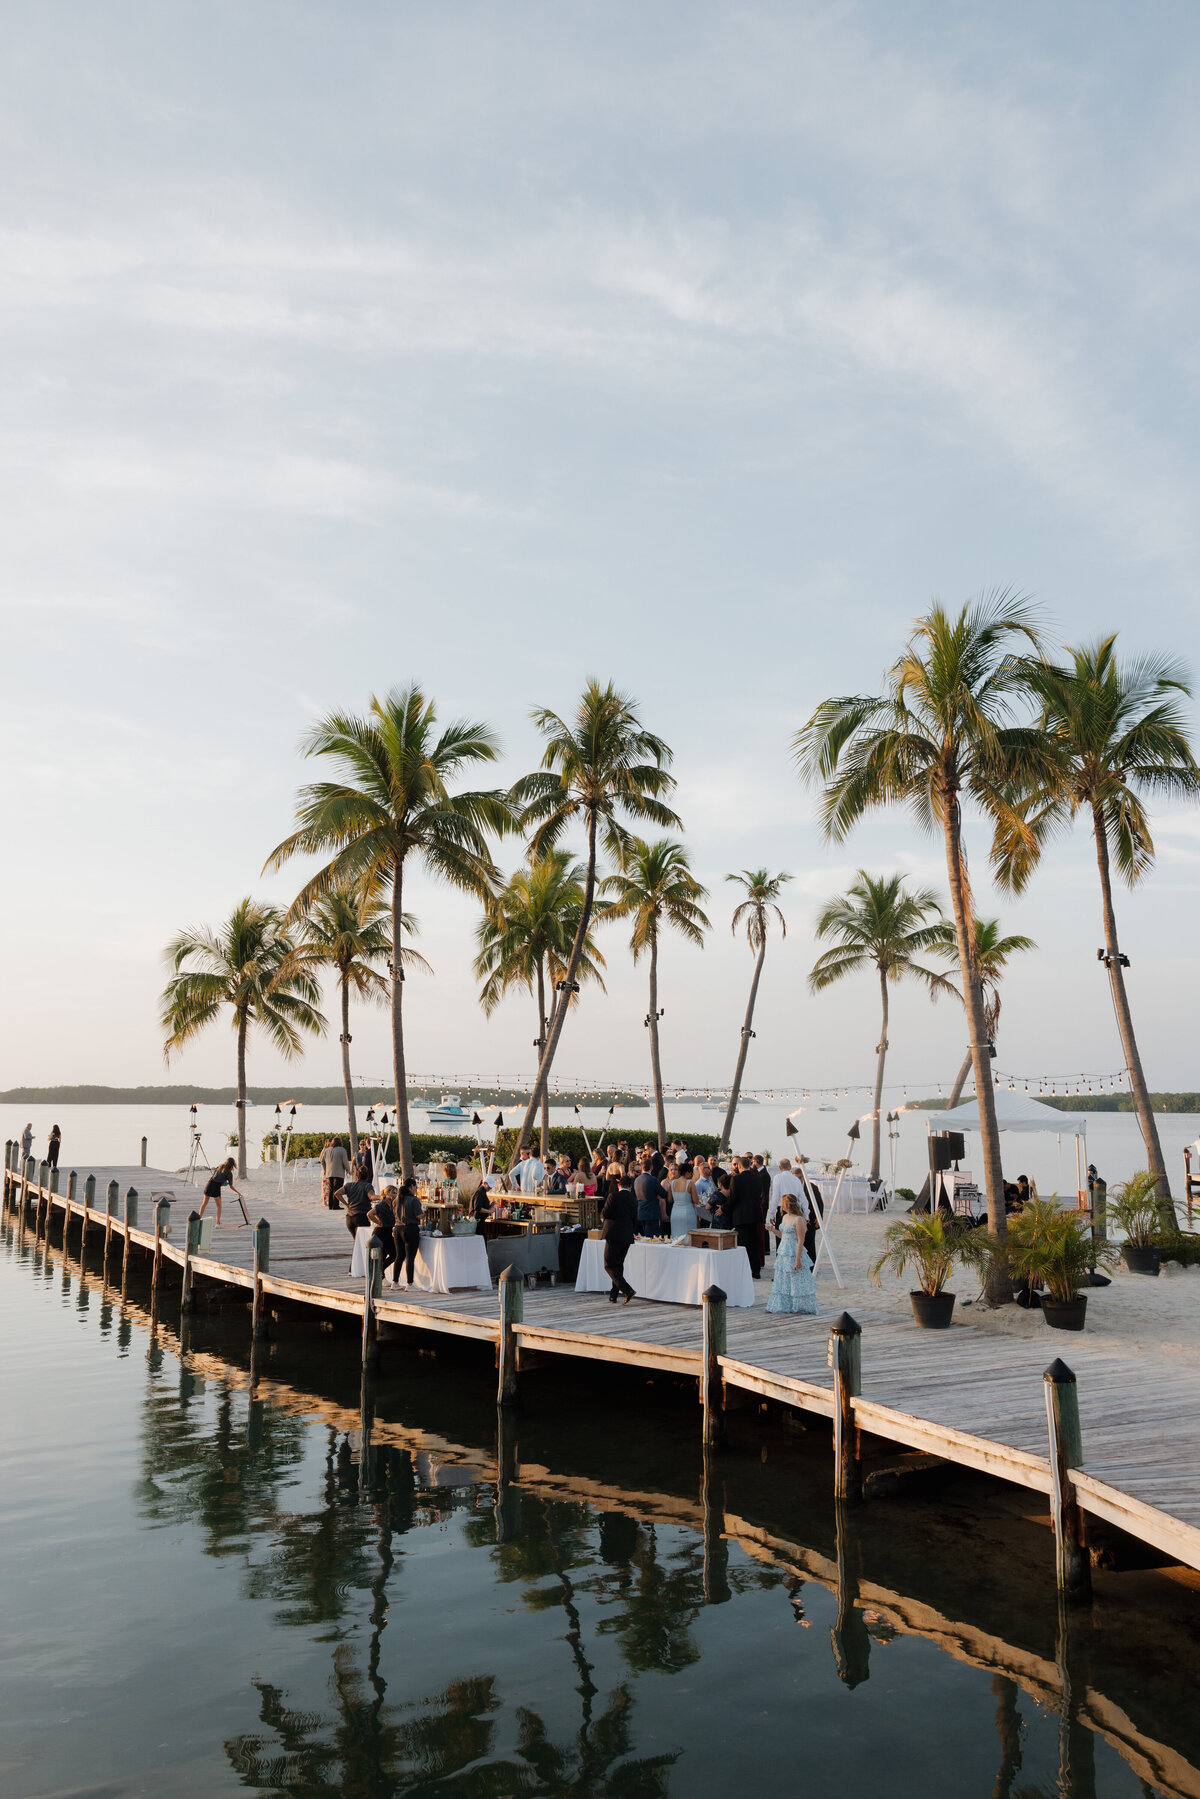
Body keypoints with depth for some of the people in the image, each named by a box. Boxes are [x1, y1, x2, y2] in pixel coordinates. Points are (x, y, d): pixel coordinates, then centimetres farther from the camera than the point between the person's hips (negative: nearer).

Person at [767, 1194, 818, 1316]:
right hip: (783, 1254, 9)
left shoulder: (799, 1220, -15)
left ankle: (807, 1309, 7)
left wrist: (798, 1259, -20)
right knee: (782, 1280, 12)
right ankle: (782, 1306, 22)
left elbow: (801, 1241, -17)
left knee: (798, 1282, -3)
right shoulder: (784, 1217, 12)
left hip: (794, 1254, -9)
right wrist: (773, 1230, 8)